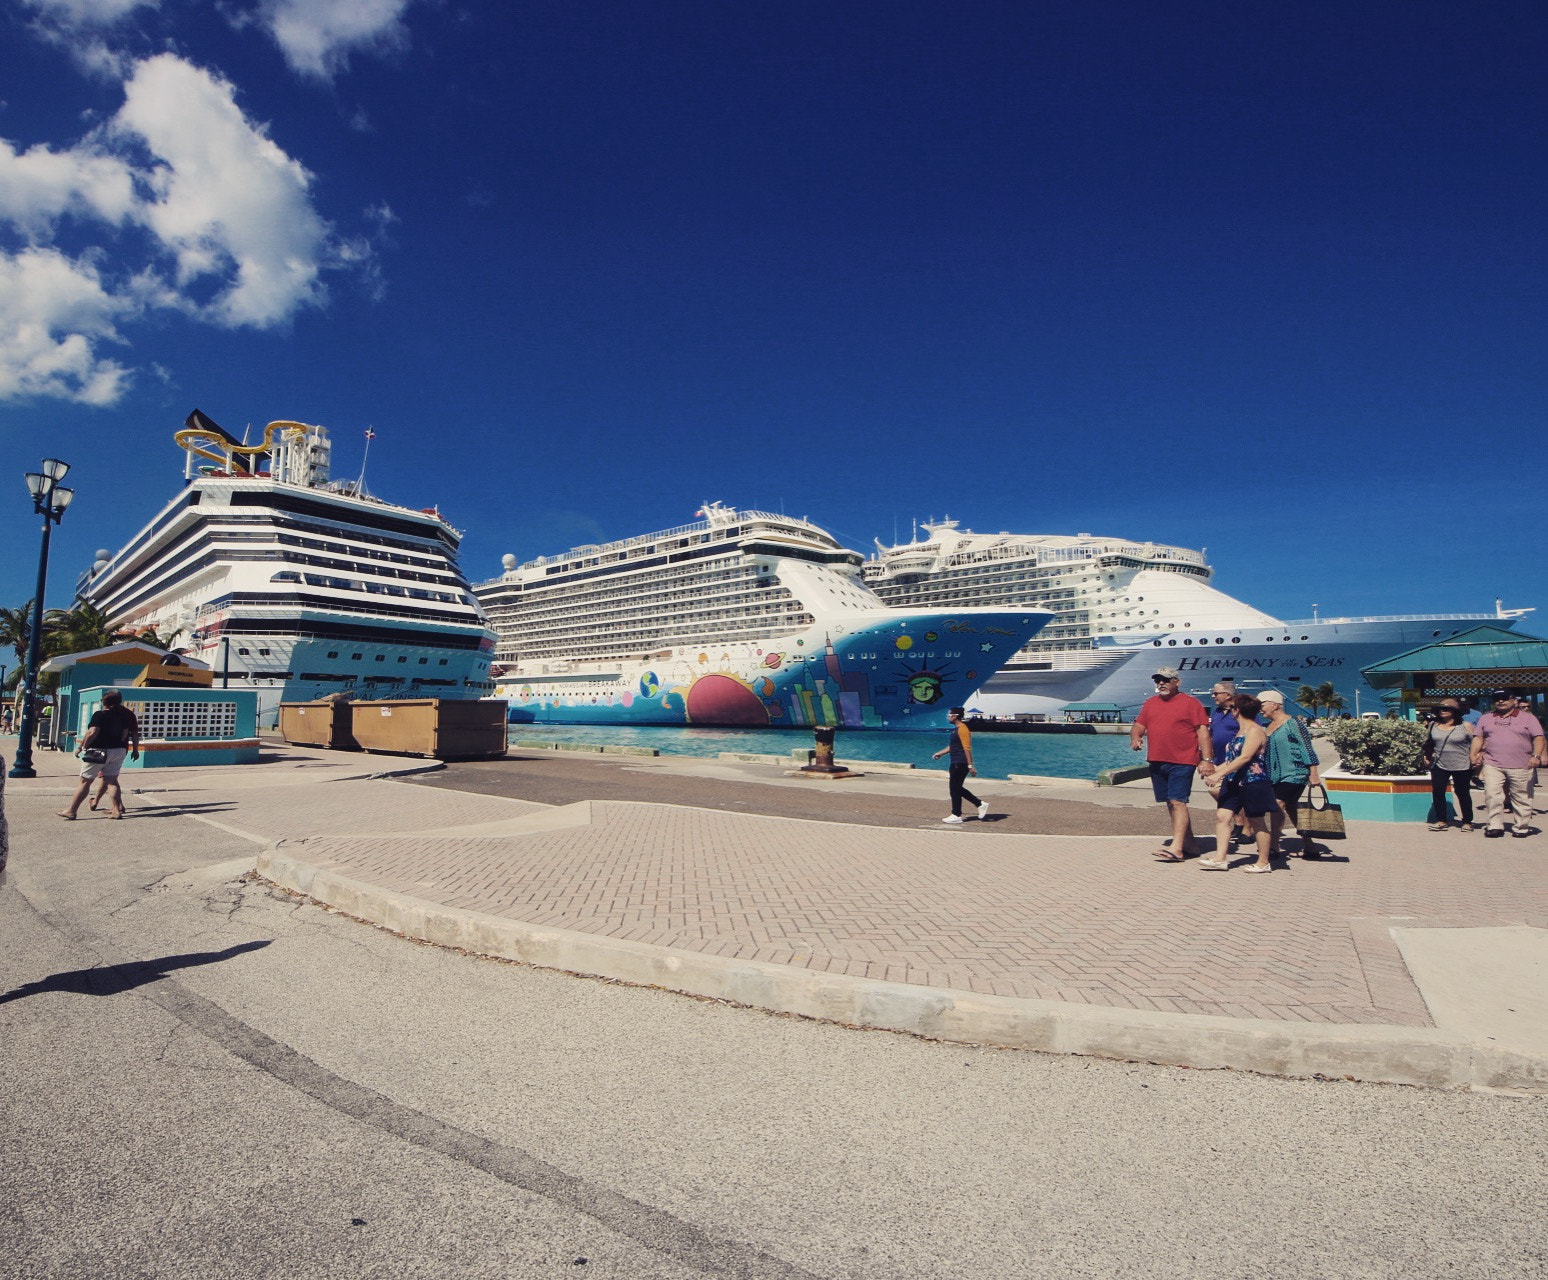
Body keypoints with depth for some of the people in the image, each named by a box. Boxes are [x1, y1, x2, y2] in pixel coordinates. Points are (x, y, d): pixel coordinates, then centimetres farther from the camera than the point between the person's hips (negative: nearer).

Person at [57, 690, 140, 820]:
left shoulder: (100, 715, -12)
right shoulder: (128, 715, 5)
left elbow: (92, 733, -22)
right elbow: (135, 733, 8)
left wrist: (81, 747, -12)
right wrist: (135, 750, 16)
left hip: (99, 751, -5)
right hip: (120, 751, 5)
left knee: (85, 781, 5)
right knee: (111, 780, 9)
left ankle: (71, 810, 11)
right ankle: (117, 809, 3)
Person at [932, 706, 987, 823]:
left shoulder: (962, 729, -15)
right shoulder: (956, 729, 16)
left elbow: (967, 748, -20)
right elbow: (951, 747, 26)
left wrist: (970, 766, -23)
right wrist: (939, 753, 19)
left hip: (960, 764, -10)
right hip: (956, 763, 10)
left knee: (955, 789, -2)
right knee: (957, 788, 13)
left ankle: (956, 815, 6)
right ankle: (981, 805, 18)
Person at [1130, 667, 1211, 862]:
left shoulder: (1190, 702, -2)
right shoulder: (1150, 703, 14)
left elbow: (1203, 732, -7)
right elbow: (1139, 725, 15)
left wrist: (1206, 759, -13)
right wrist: (1135, 737, -8)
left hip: (1182, 762, -6)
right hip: (1157, 762, 6)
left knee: (1178, 802, -12)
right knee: (1171, 804, 11)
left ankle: (1176, 848, -14)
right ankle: (1188, 844, 23)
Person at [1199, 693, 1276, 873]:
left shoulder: (1255, 731, -14)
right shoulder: (1241, 731, 16)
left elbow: (1244, 758, -24)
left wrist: (1219, 773, -26)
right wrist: (1217, 768, 13)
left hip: (1253, 783, -9)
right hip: (1234, 783, 9)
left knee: (1257, 822, 4)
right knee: (1222, 816, -2)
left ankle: (1263, 863, 17)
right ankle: (1220, 859, -4)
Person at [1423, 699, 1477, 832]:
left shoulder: (1465, 726, -5)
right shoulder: (1434, 726, 6)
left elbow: (1474, 744, -5)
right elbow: (1429, 744, 18)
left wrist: (1473, 759, -14)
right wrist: (1427, 758, 15)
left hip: (1462, 767, -3)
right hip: (1439, 765, 3)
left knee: (1462, 794, 8)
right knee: (1437, 792, -1)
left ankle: (1467, 822, 20)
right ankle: (1441, 821, 7)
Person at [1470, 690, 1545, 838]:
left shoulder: (1527, 717, 6)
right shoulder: (1486, 718, 13)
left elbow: (1538, 738, 0)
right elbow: (1478, 738, 13)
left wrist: (1536, 756, -14)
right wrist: (1473, 755, 1)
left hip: (1521, 766, -1)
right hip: (1493, 765, 1)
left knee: (1522, 798, 6)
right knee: (1492, 796, -7)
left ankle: (1522, 827, 17)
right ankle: (1494, 826, -3)